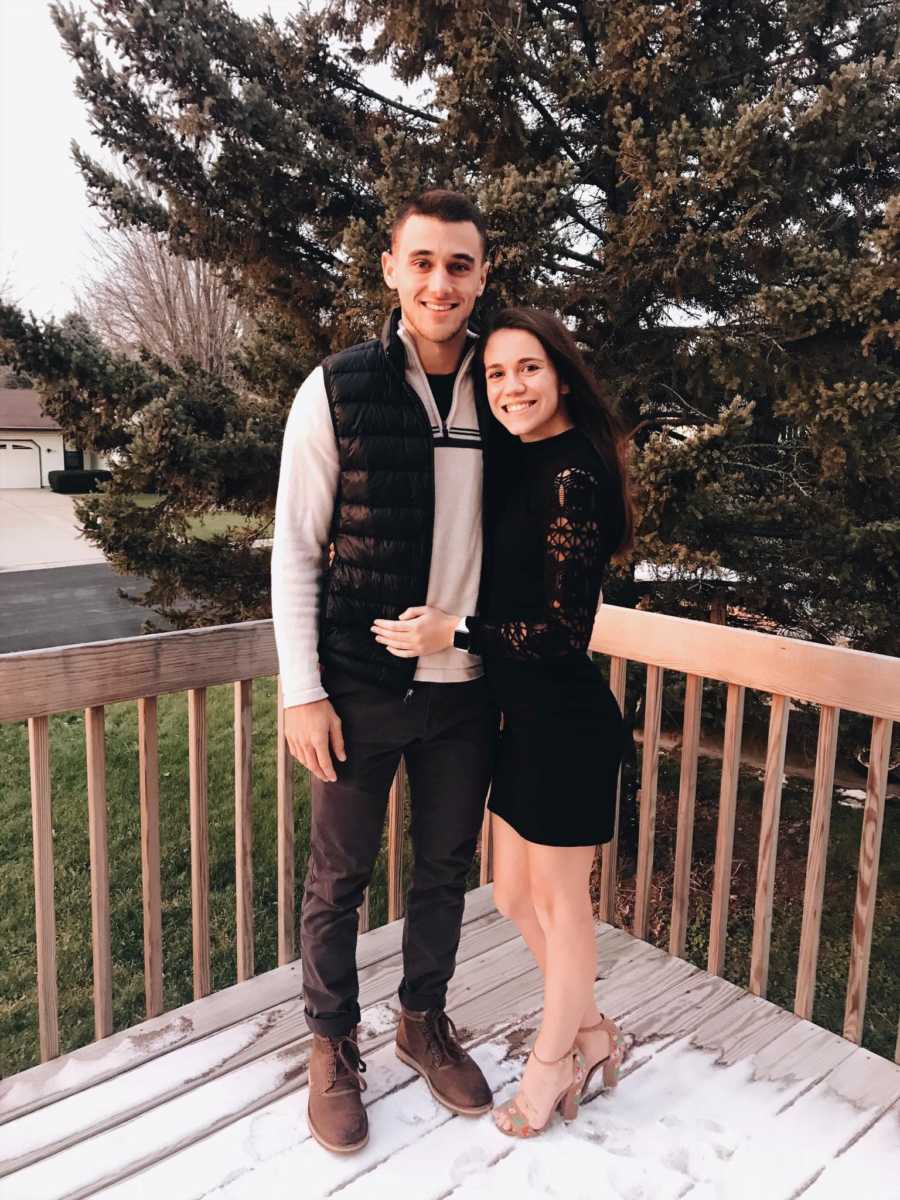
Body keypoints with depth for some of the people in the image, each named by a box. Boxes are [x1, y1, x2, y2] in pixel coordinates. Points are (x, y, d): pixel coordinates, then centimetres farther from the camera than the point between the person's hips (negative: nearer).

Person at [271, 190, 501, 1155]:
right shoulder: (337, 391, -8)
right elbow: (294, 551, -7)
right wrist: (302, 691, -10)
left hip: (466, 686, 4)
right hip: (362, 686, -3)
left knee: (446, 867, 18)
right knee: (339, 876, 12)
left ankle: (424, 1021, 42)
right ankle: (333, 1045, 35)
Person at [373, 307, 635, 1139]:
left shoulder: (571, 476, -18)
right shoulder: (526, 467, 8)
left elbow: (567, 631, -19)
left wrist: (453, 634, -17)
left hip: (565, 721, -9)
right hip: (526, 718, 9)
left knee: (559, 900, 12)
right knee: (515, 896, 20)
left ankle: (554, 1061, 37)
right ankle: (591, 1034, 42)